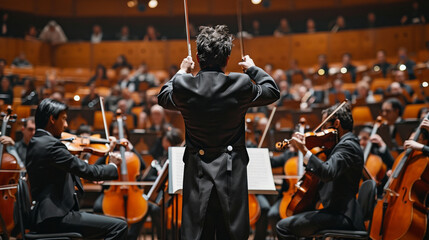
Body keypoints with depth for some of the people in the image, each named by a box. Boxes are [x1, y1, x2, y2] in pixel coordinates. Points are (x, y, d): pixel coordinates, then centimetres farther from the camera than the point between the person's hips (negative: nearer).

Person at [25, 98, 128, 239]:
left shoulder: (36, 142, 15)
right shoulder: (51, 145, -16)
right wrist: (113, 166, 2)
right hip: (53, 217, -11)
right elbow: (87, 171, -17)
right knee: (119, 227, -14)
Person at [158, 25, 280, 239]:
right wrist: (253, 69, 20)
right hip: (232, 171, -1)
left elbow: (163, 98, 14)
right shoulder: (241, 85, -13)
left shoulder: (183, 86, -10)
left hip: (197, 172, 1)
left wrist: (181, 72, 26)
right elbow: (273, 92, 7)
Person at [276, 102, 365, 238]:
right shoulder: (346, 143, 17)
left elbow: (327, 173, -32)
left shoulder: (348, 146, -15)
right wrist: (301, 149, 10)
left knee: (283, 226, -14)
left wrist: (304, 150, -34)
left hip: (341, 216, -11)